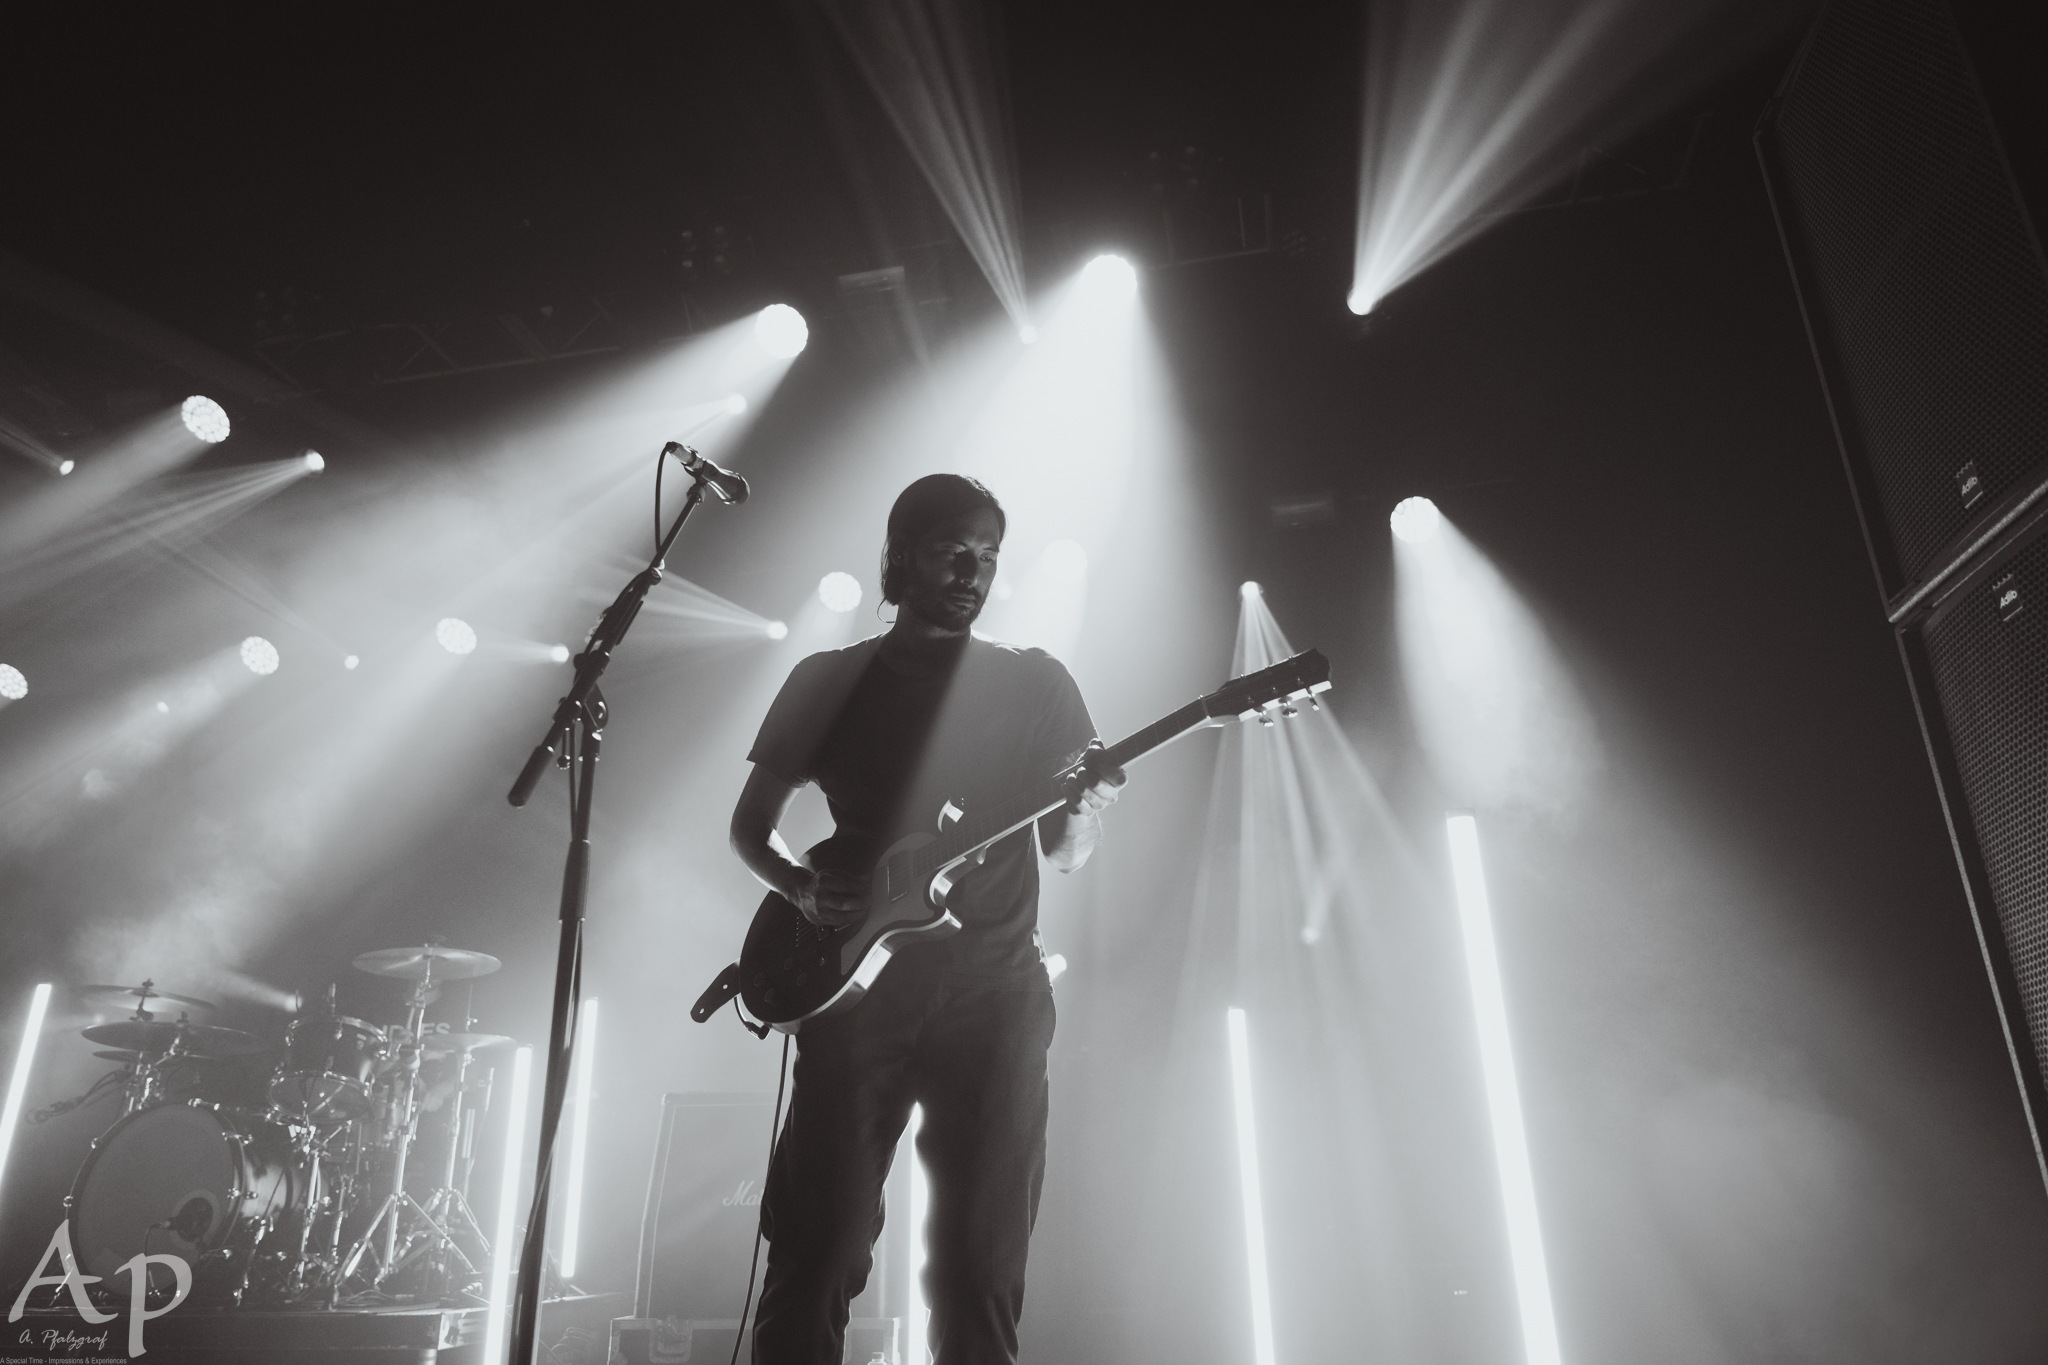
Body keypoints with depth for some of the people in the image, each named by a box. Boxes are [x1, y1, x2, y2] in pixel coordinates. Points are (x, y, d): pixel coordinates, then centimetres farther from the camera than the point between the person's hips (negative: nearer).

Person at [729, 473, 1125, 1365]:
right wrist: (802, 886, -8)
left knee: (981, 1263, 3)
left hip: (994, 994, 1)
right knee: (816, 1249, -1)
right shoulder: (830, 681, 7)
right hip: (855, 987, 0)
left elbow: (1065, 854, 10)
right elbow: (750, 827, 12)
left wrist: (1090, 807, -13)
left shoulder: (1037, 684, 8)